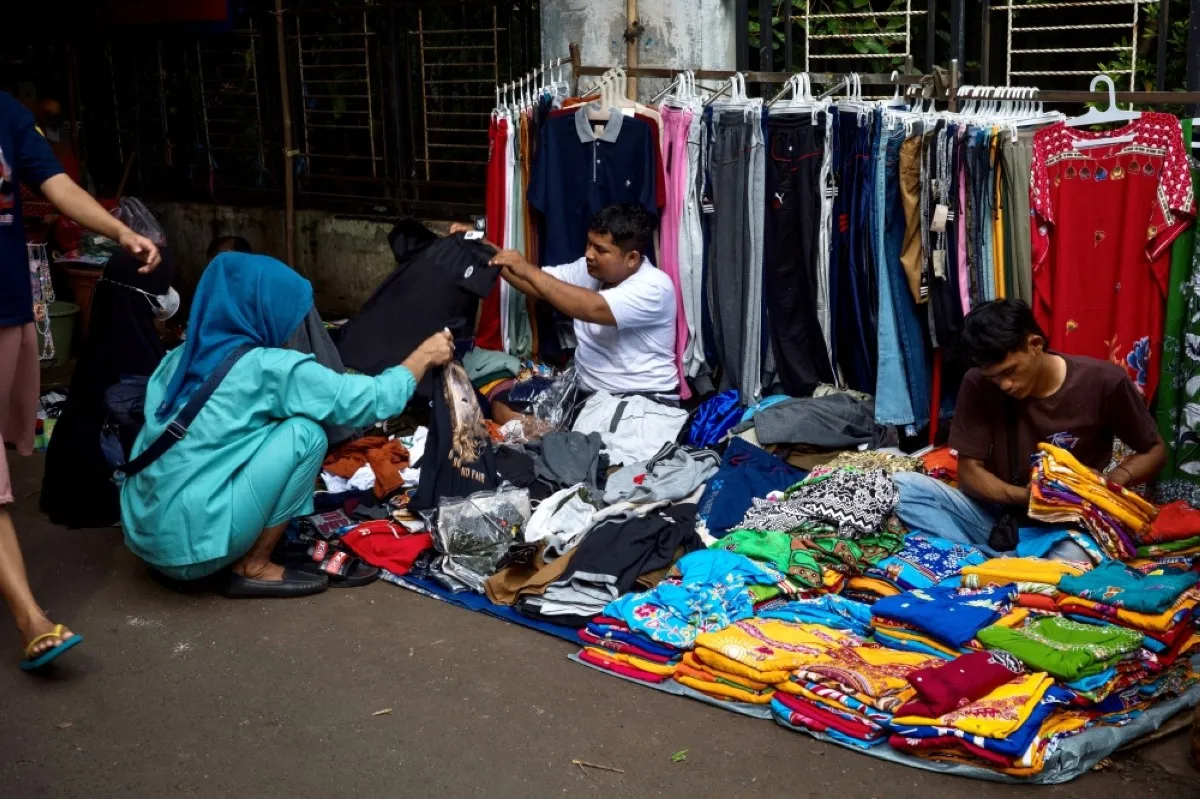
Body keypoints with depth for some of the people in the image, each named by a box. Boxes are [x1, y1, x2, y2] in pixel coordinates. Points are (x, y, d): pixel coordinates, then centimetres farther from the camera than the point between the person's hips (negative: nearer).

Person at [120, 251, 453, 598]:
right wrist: (424, 357, 13)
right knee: (305, 433, -5)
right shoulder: (269, 368, -11)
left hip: (144, 533, 8)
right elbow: (374, 400, -3)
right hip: (187, 541, -8)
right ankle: (253, 569, 3)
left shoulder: (181, 358, 10)